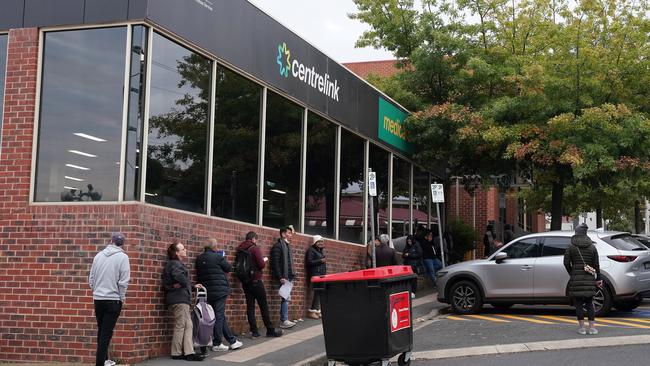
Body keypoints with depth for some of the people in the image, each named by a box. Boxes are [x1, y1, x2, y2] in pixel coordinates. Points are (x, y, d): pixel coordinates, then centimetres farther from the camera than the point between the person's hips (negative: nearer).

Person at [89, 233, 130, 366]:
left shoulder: (99, 255, 5)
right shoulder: (123, 257, -8)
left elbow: (91, 278, 7)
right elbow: (123, 281, -13)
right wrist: (122, 297, 1)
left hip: (98, 299, 4)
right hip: (113, 300, -4)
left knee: (101, 331, 17)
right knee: (106, 333, -2)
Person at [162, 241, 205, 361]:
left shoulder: (177, 264, 23)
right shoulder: (175, 264, -10)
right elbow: (180, 278, -31)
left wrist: (193, 286, 23)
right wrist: (181, 285, -12)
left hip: (180, 299, 10)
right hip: (179, 299, -10)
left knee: (188, 325, 5)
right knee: (180, 325, -5)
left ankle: (189, 352, 1)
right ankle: (177, 353, 0)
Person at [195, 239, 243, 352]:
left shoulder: (199, 259, 7)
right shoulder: (217, 257, -13)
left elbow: (199, 275, 14)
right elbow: (229, 268, -2)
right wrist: (223, 259, 14)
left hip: (208, 291, 7)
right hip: (219, 290, -7)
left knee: (221, 317, 12)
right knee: (219, 316, -1)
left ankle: (232, 341, 15)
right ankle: (217, 344, 1)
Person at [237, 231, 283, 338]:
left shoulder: (241, 249, 8)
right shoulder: (255, 248, -10)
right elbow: (261, 265, -15)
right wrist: (264, 260, 7)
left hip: (245, 282, 6)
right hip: (255, 281, -6)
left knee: (250, 306, 5)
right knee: (264, 306, 1)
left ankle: (254, 331, 2)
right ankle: (270, 330, 7)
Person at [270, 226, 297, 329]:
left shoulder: (287, 245, 20)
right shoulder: (278, 245, -8)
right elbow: (275, 263, -15)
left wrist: (292, 274, 13)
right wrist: (280, 277, -20)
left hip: (289, 277, 9)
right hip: (284, 277, -9)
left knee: (286, 298, 8)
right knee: (285, 298, -10)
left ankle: (283, 320, 11)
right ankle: (284, 320, -8)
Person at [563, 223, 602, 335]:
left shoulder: (571, 248, -2)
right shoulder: (592, 248, 6)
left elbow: (566, 263, -5)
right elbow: (596, 265, 5)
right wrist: (598, 279, 11)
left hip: (576, 279, -3)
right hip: (589, 279, 3)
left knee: (578, 303, 4)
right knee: (589, 303, 10)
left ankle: (582, 327, 2)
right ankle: (592, 327, 5)